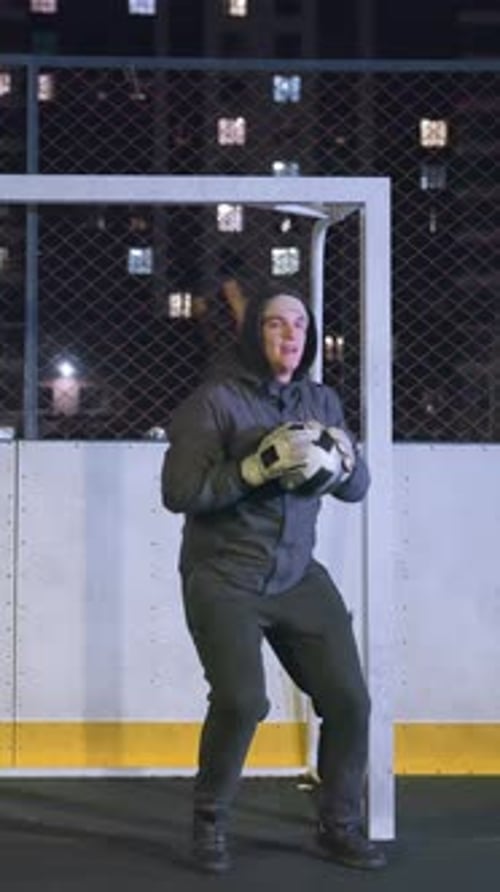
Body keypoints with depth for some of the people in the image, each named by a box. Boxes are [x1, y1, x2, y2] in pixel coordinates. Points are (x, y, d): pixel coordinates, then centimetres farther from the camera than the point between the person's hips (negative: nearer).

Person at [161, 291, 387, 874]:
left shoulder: (321, 401, 8)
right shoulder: (215, 400, -9)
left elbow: (356, 489, 11)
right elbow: (178, 492, -16)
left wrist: (345, 459, -12)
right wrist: (258, 466, -25)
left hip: (298, 578, 5)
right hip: (223, 578, -5)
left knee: (349, 700, 0)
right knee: (241, 701, -19)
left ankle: (340, 825, 22)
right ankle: (210, 823, 7)